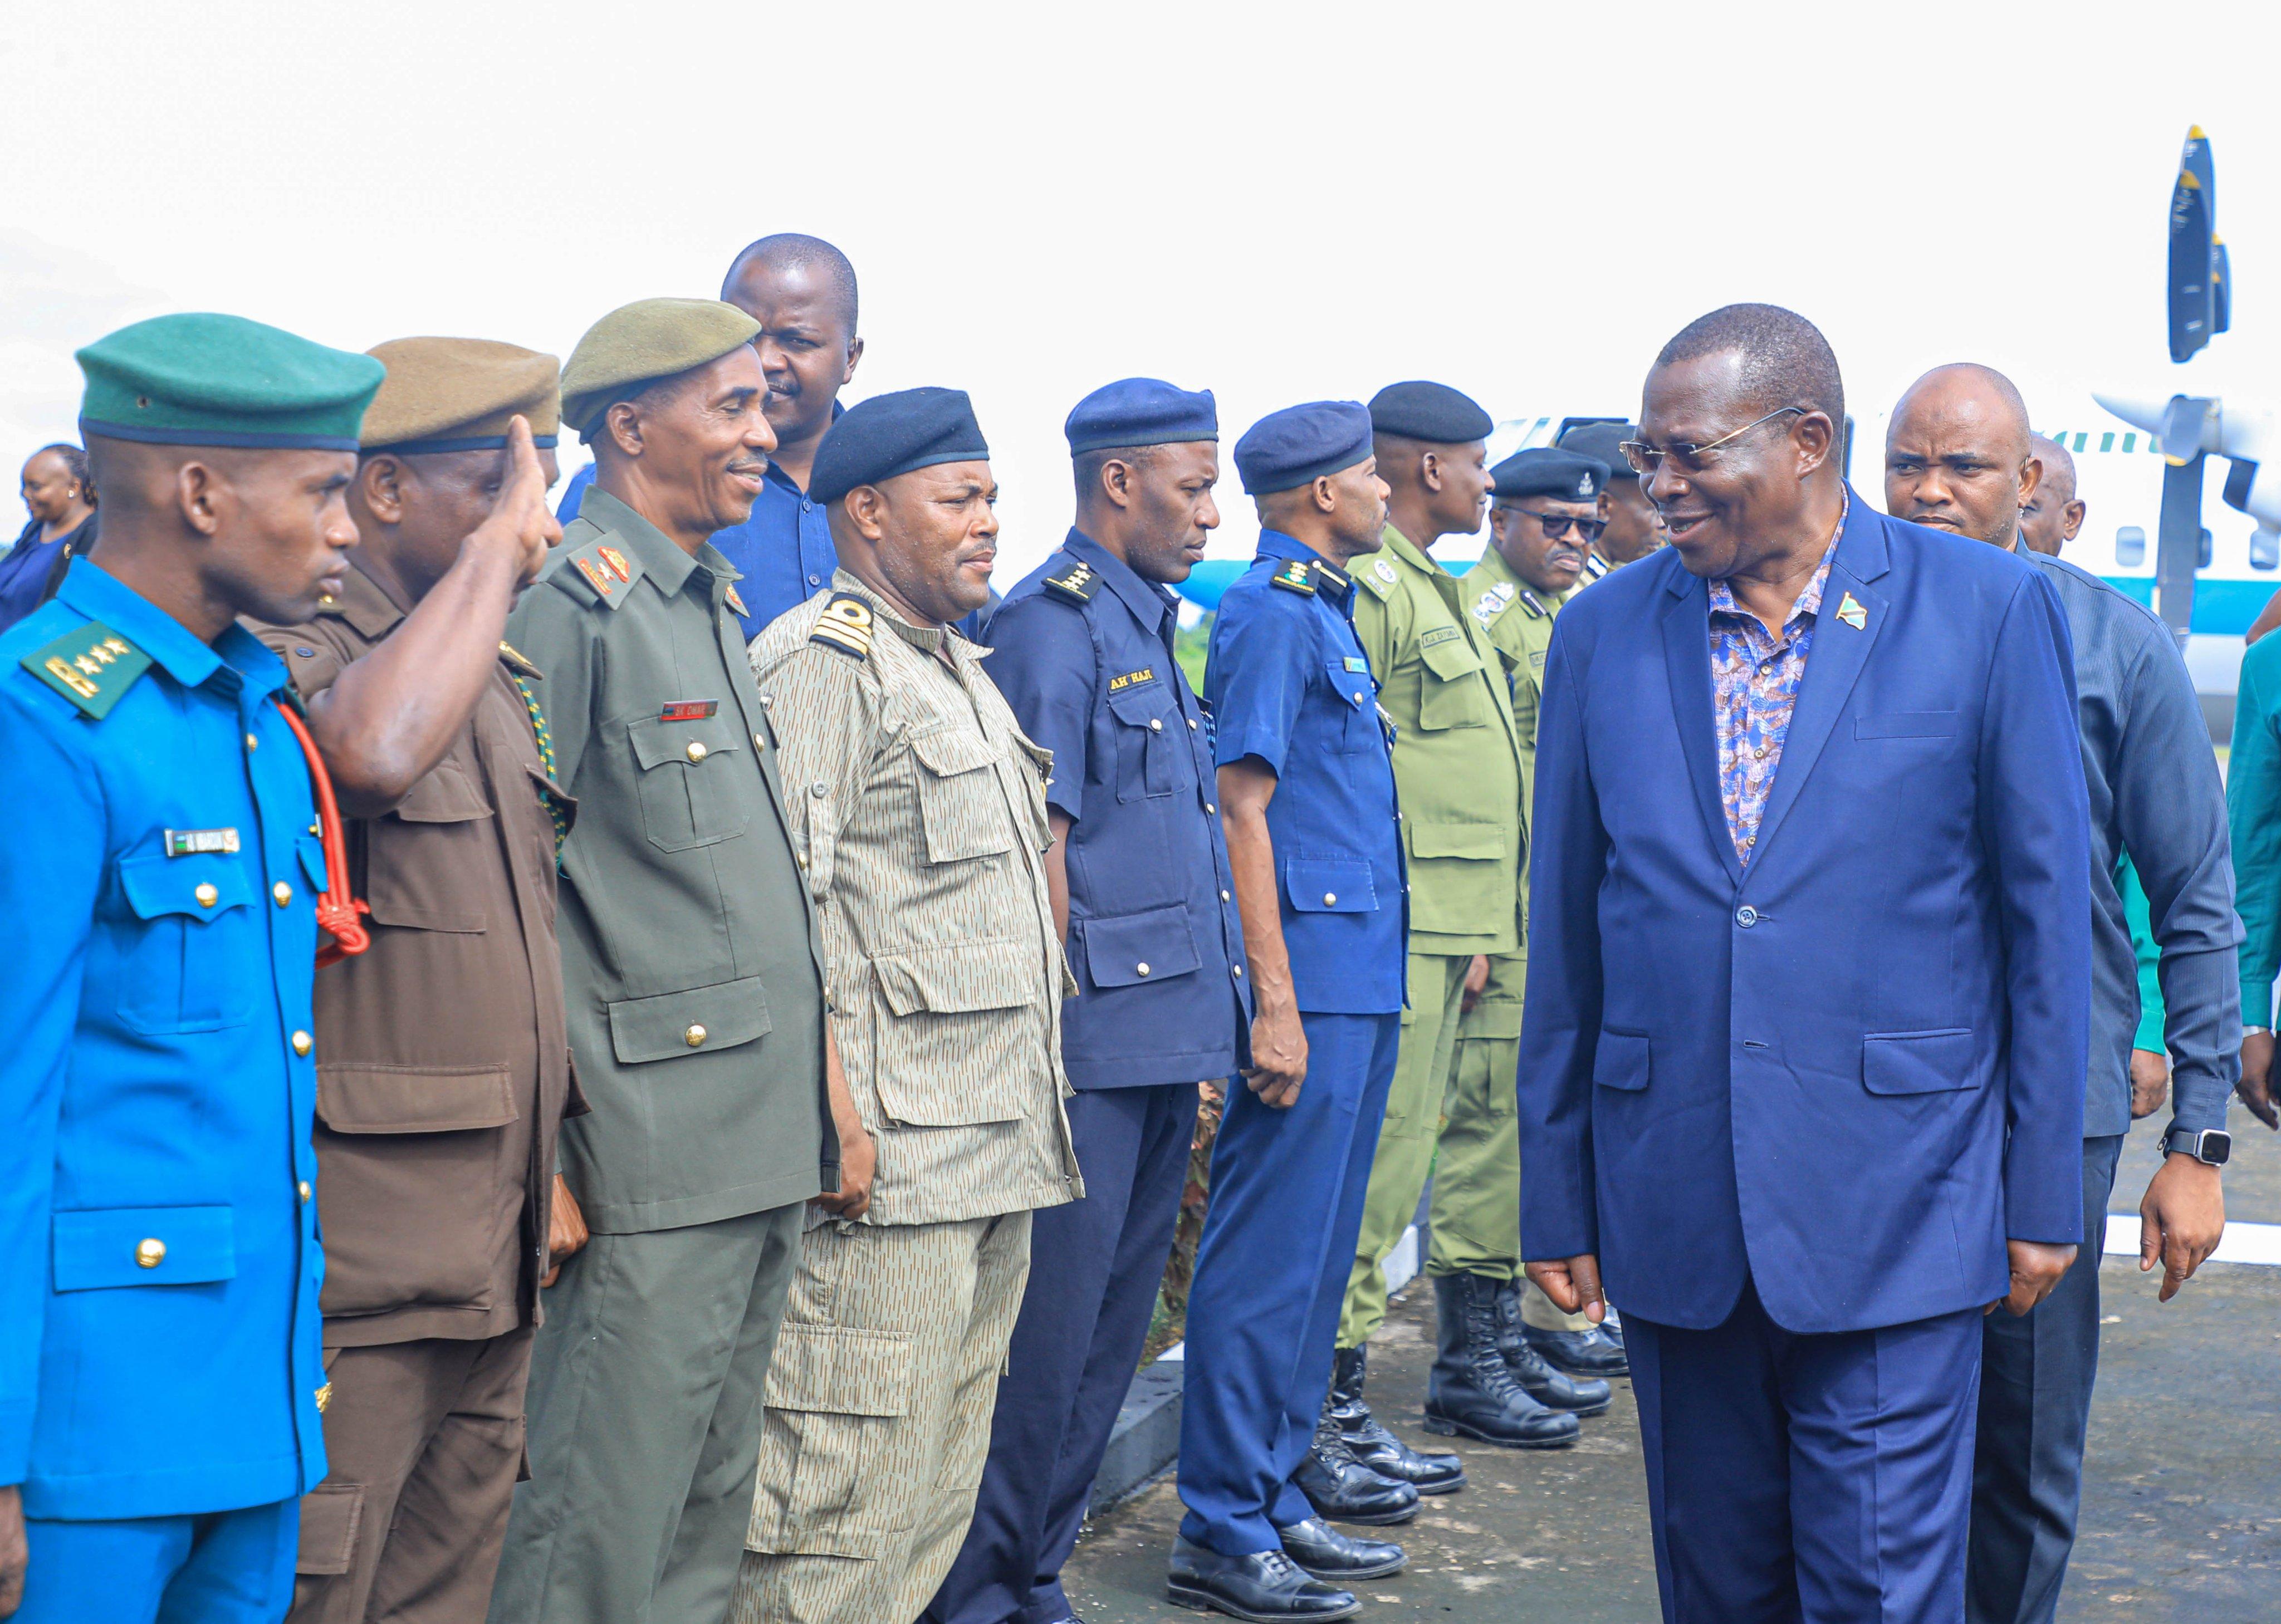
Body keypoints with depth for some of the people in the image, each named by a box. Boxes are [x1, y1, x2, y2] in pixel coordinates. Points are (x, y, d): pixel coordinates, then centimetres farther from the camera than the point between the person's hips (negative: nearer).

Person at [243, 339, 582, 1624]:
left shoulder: (499, 675, 16)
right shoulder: (294, 658, -11)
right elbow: (379, 749, -37)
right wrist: (501, 539, -24)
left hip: (492, 1260, 9)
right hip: (356, 1261, -9)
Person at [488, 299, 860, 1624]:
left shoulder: (718, 607, 16)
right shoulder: (567, 605, -12)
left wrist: (826, 1101, 17)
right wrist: (542, 1160, -17)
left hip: (768, 1154, 9)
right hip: (654, 1165, -9)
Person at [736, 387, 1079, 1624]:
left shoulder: (960, 665, 21)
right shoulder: (821, 662, -9)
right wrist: (833, 1116, -19)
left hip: (999, 1146, 10)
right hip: (891, 1152, -10)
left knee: (939, 1488, 15)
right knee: (853, 1483, -7)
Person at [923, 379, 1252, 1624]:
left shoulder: (1149, 627, 18)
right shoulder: (1051, 626, -11)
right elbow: (1035, 846, -14)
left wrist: (1204, 1026, 18)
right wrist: (1057, 1028, -15)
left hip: (1164, 1039, 9)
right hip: (1092, 1043, -9)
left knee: (1113, 1327, 13)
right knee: (1046, 1328, -4)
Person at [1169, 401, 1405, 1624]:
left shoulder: (1324, 609, 17)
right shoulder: (1269, 613, -11)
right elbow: (1242, 809, -16)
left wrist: (1367, 991, 19)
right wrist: (1277, 1004, -20)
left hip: (1360, 980, 10)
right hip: (1310, 982, -10)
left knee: (1316, 1250, 14)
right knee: (1270, 1258, -5)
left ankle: (1276, 1496, 22)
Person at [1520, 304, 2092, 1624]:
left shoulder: (1987, 609, -4)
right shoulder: (1604, 633, 5)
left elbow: (2048, 910, -1)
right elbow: (1566, 934, 8)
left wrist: (2045, 1193, -1)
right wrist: (1558, 1201, 9)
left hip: (1890, 1217, -3)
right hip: (1671, 1212, 3)